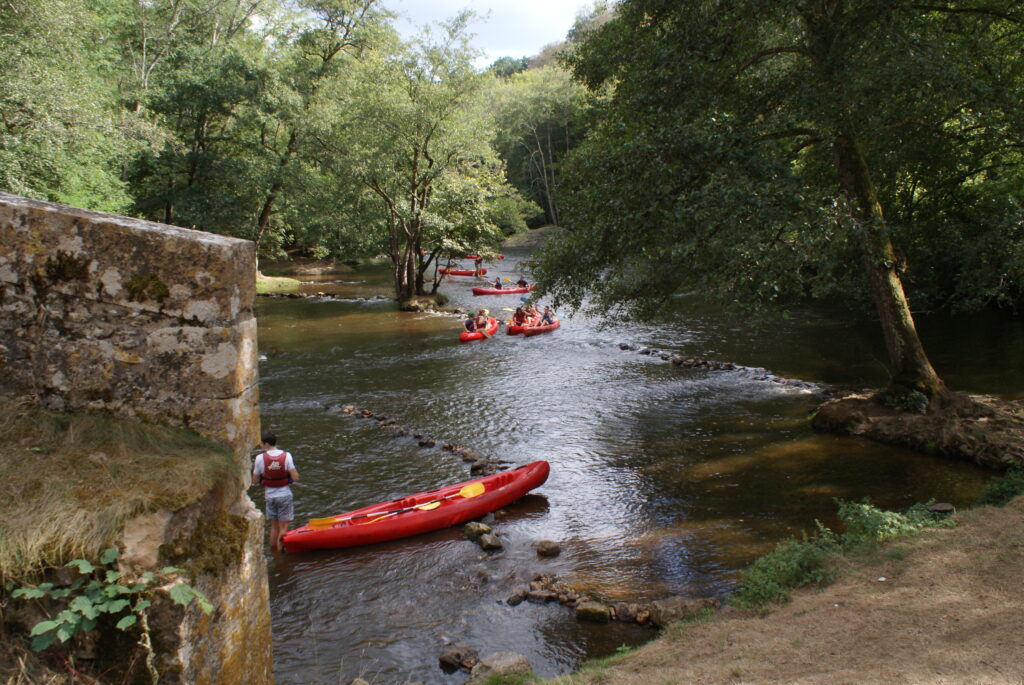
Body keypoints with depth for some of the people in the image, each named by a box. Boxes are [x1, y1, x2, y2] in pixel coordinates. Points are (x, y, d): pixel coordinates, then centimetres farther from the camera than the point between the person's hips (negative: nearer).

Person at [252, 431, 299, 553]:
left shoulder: (260, 458, -12)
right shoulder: (286, 456, -12)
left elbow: (255, 481, -5)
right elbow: (295, 478, -13)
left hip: (269, 496, 2)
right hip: (285, 495, -1)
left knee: (274, 526, 17)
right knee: (283, 527, 7)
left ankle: (274, 552, 26)